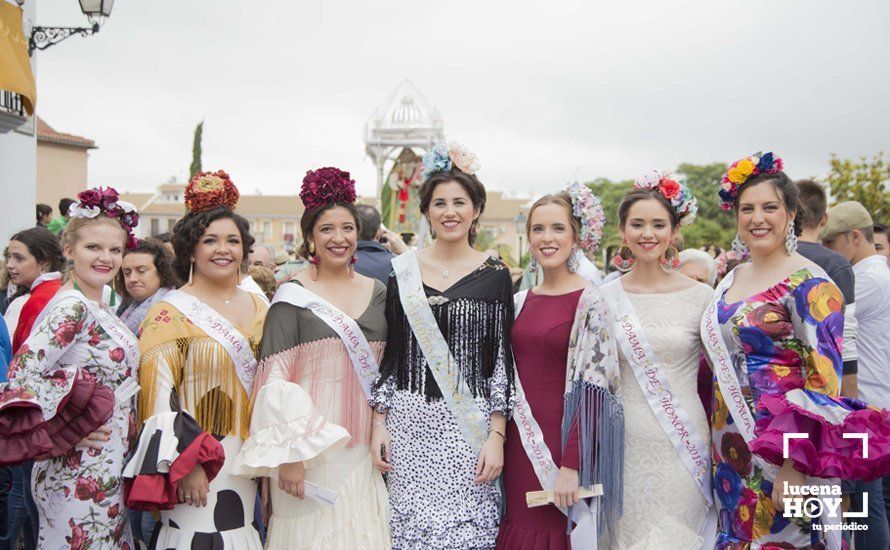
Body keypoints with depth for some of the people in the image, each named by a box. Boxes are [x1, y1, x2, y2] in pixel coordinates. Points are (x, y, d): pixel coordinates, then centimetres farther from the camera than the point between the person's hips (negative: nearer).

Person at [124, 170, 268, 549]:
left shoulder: (259, 310, 8)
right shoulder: (170, 314, -7)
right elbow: (159, 395, -12)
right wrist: (184, 463, -16)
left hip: (245, 463, 5)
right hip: (194, 465, -5)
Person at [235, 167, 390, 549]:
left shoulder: (378, 293, 9)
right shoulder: (293, 296, -3)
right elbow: (276, 380, -7)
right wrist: (288, 456, -13)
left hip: (365, 452, 4)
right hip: (310, 452, -3)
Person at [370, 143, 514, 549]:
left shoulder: (494, 275, 1)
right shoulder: (401, 270, 5)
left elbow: (503, 360, 0)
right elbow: (387, 353, 8)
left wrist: (496, 436, -6)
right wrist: (379, 422, 3)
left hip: (469, 424, -1)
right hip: (409, 423, 1)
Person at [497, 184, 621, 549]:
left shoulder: (588, 301, -10)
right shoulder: (520, 301, 8)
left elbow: (593, 392, -14)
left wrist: (571, 465, -18)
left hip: (562, 444, -5)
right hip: (520, 445, 5)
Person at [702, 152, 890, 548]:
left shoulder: (810, 285, -12)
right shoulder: (729, 281, 9)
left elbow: (823, 385, -17)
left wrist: (794, 467, -22)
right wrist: (716, 449, 13)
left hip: (781, 455, -6)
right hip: (730, 453, 6)